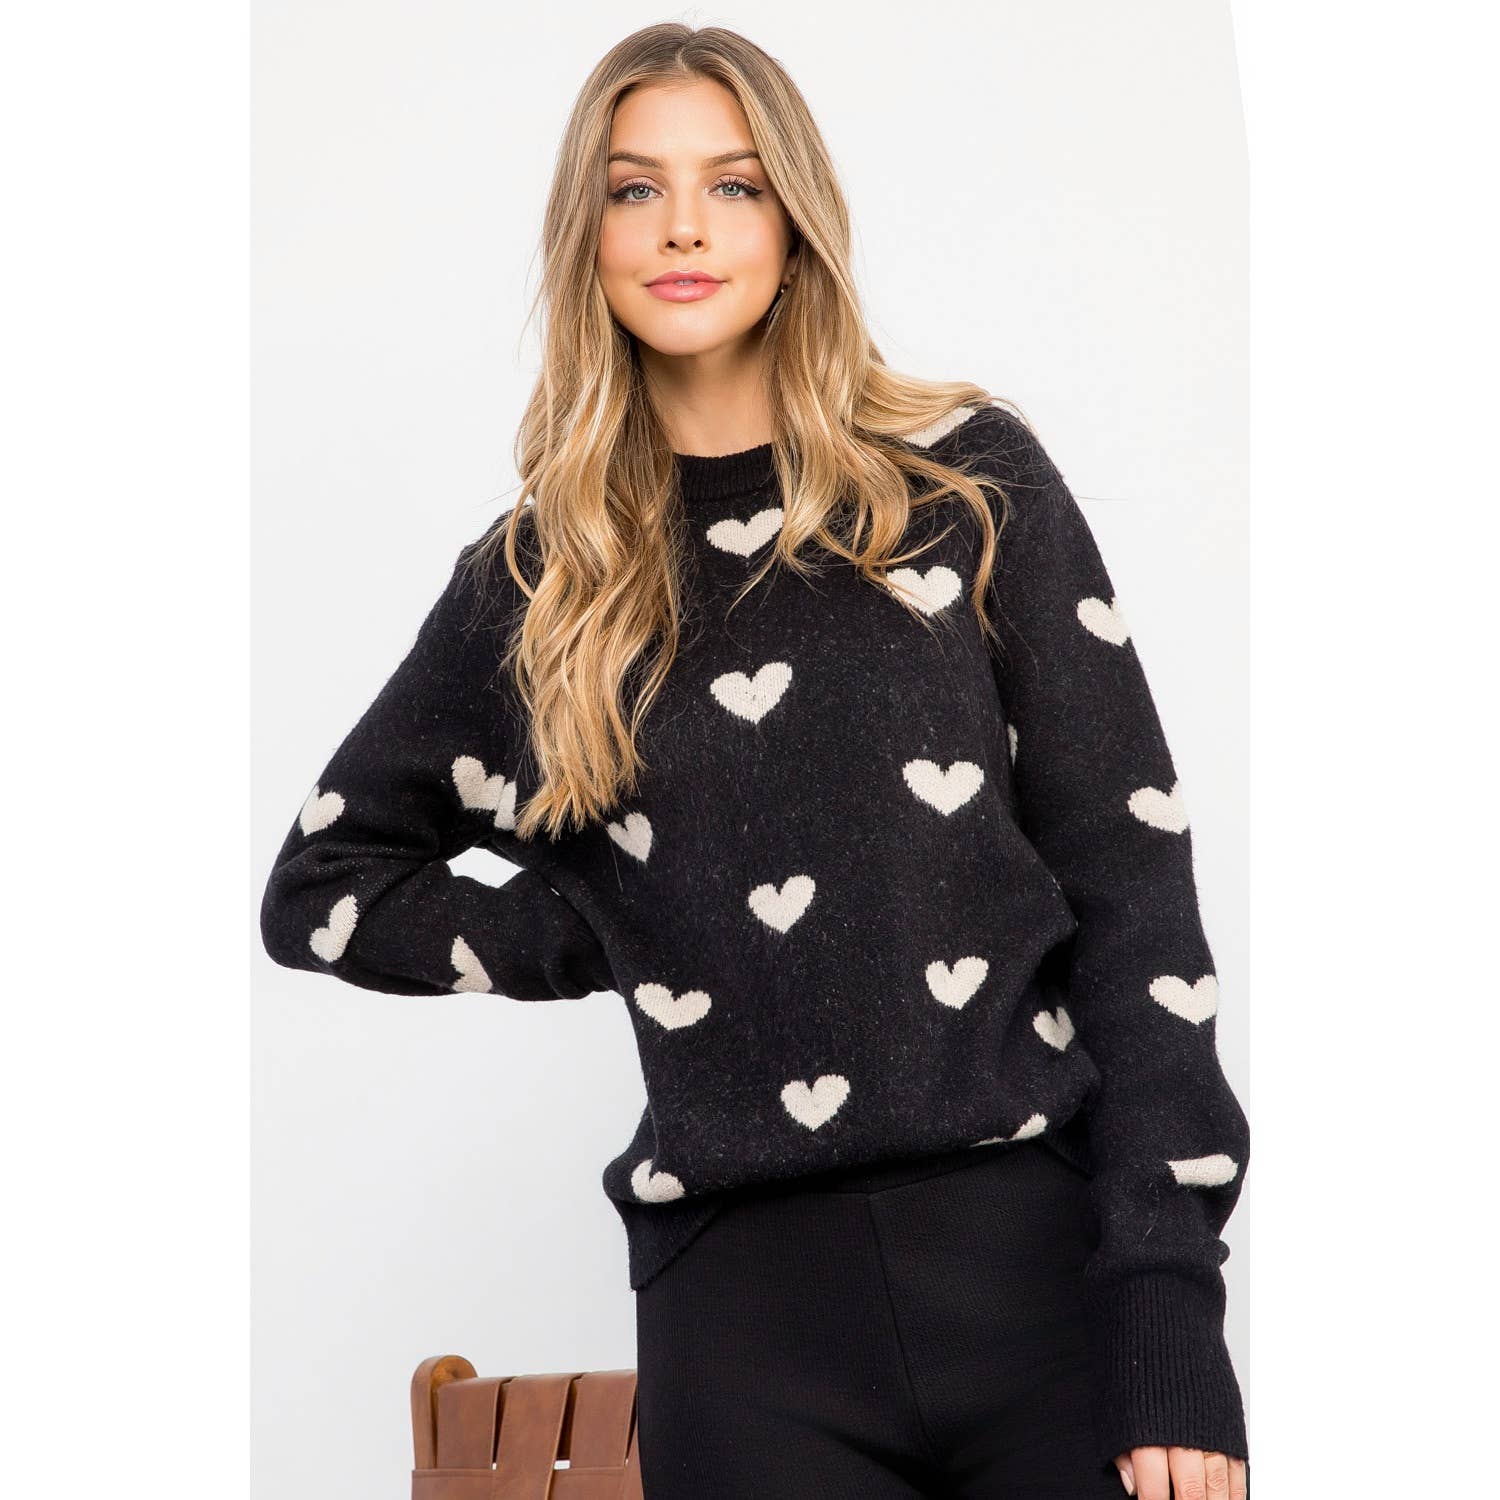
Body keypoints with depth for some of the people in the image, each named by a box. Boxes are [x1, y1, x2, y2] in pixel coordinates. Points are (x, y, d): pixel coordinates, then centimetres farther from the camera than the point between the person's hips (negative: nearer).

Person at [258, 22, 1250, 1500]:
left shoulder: (969, 479, 3)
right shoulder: (537, 577, 8)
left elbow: (1133, 883, -1)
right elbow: (317, 892, 18)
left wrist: (1170, 1299, -8)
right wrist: (611, 946, 3)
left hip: (1046, 1245, -1)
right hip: (746, 1284, 1)